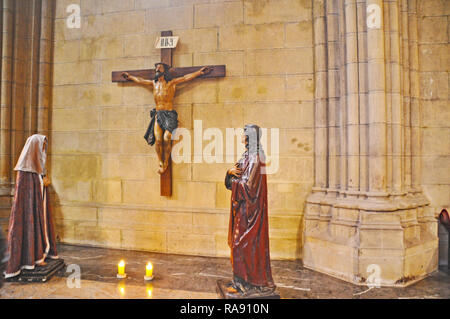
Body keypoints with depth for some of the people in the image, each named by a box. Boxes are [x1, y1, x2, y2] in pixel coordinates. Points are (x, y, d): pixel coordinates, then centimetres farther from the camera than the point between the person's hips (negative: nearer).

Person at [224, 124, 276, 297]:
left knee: (244, 243, -3)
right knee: (240, 241, 14)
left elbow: (248, 184, -21)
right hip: (242, 207, 9)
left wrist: (236, 177, -6)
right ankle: (241, 279, 25)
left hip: (249, 207, -9)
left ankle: (246, 283, 8)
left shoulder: (256, 157, -15)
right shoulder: (247, 155, 14)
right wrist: (231, 171, -6)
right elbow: (233, 180, 15)